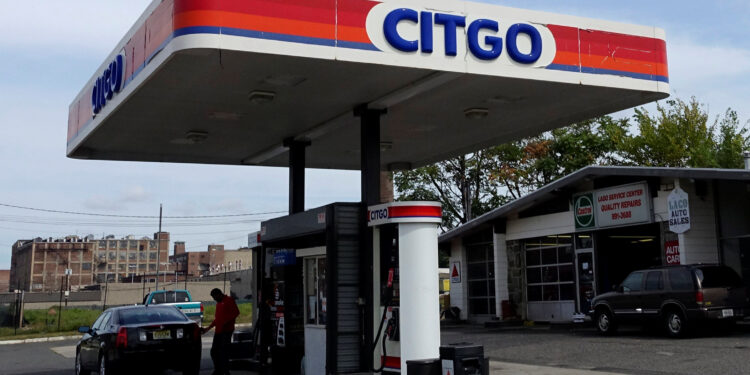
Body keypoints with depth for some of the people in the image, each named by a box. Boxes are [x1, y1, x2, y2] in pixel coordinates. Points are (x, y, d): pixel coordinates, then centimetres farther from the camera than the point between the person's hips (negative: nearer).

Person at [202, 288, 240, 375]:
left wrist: (227, 321, -20)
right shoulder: (218, 303, 22)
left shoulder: (229, 300, -4)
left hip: (226, 330, -9)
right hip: (218, 330, 9)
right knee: (214, 351, 8)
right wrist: (208, 328, 22)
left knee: (224, 352, -8)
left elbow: (236, 312, -14)